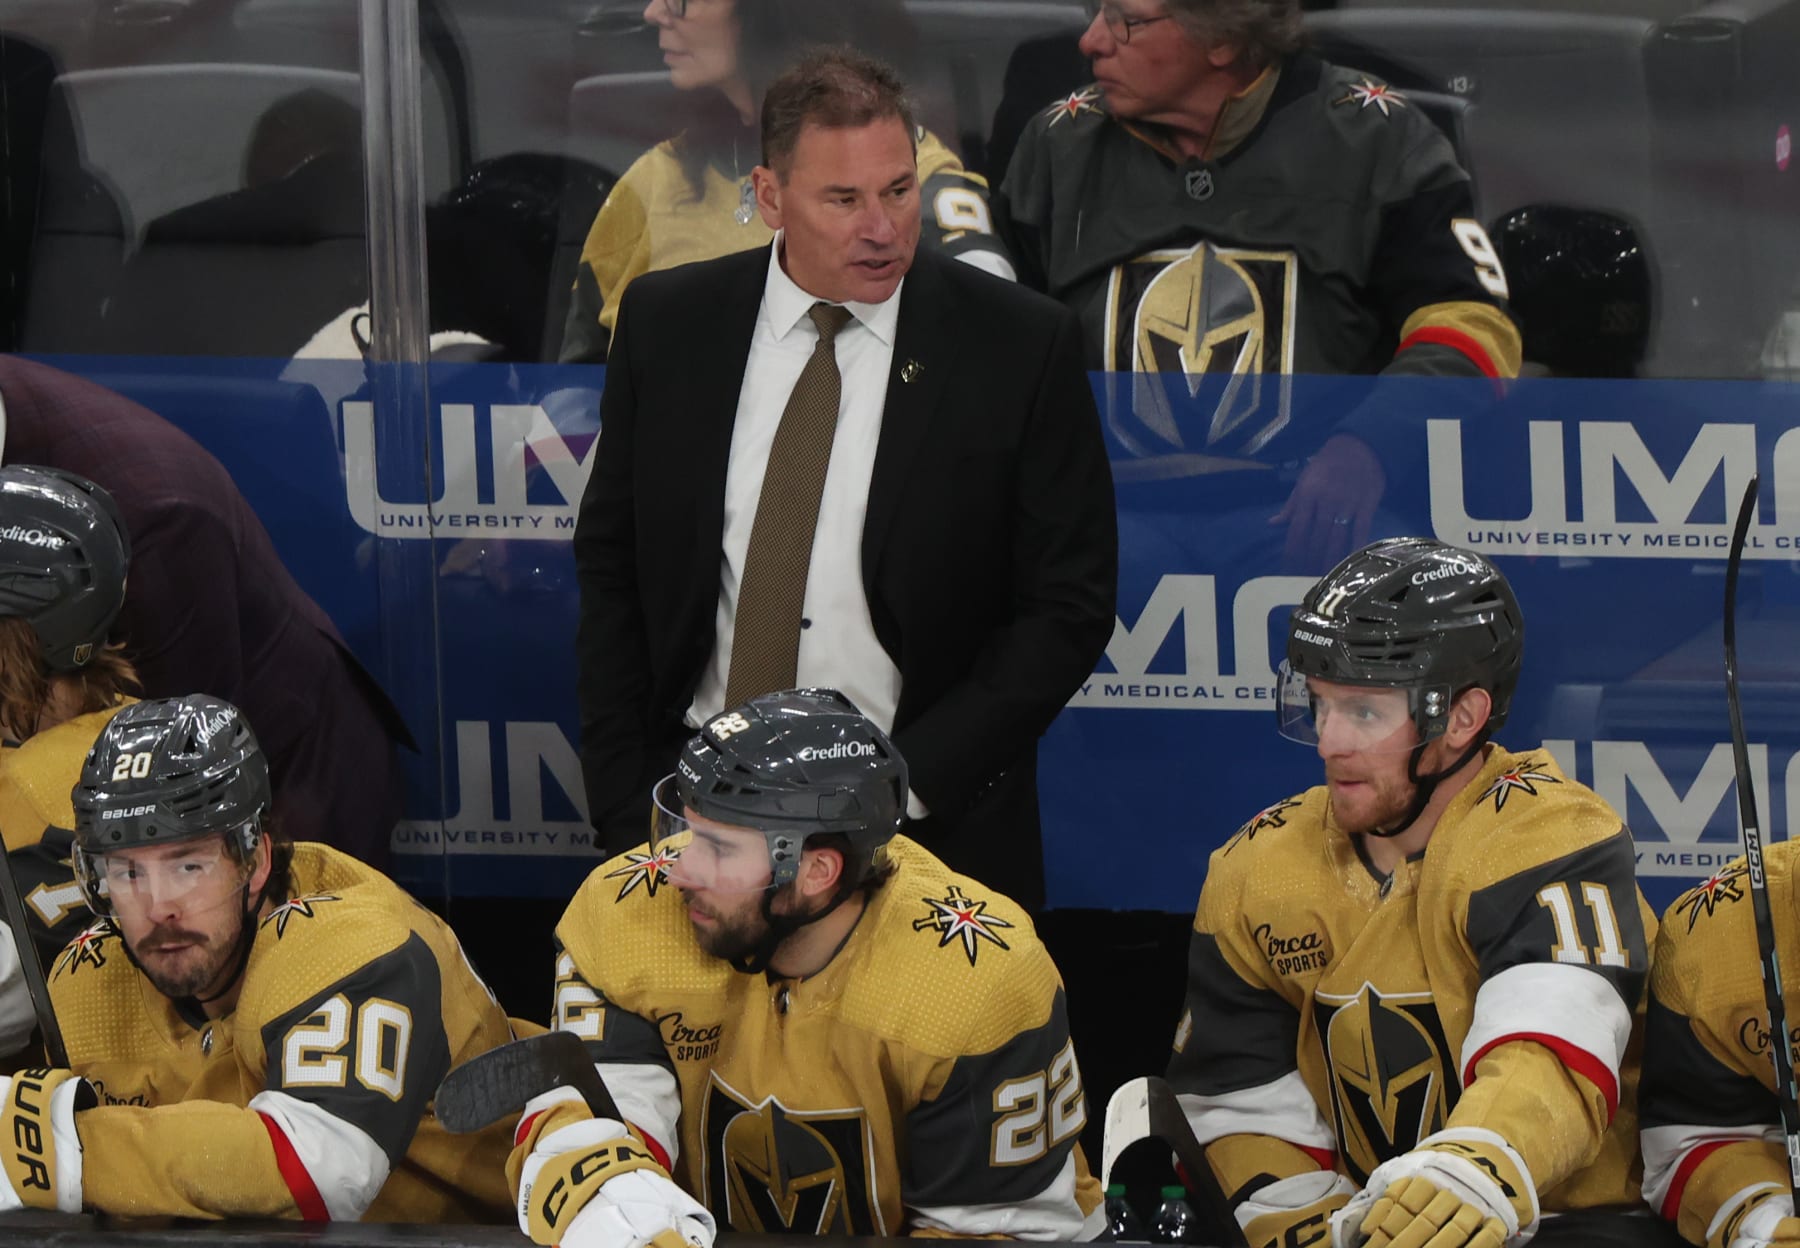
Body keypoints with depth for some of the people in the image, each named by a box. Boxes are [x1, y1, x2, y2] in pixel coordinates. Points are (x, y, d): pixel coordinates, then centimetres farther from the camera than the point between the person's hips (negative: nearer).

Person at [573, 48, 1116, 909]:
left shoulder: (1018, 346, -6)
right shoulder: (666, 323, 2)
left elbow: (1067, 605, -4)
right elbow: (610, 569, 8)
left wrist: (904, 780, -12)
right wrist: (623, 801, 0)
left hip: (928, 816, -2)